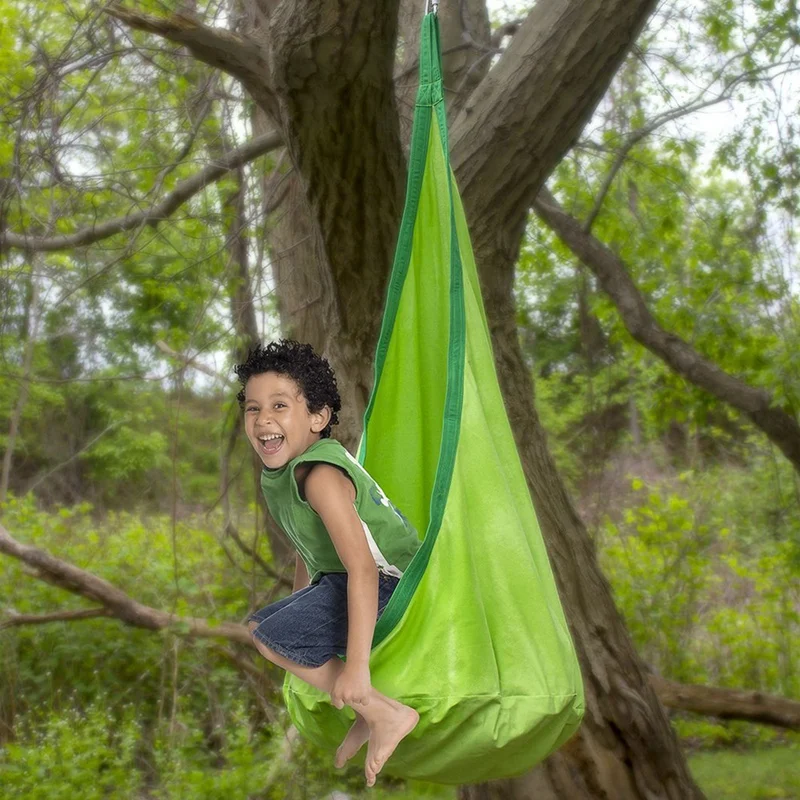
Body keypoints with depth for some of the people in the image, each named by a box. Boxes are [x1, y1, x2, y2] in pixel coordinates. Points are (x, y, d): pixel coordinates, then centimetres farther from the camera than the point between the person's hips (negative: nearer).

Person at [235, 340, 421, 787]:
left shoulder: (320, 475, -25)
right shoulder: (277, 473, 5)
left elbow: (362, 567, -31)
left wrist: (356, 666, -34)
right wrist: (295, 606, 31)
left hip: (387, 584, -11)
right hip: (337, 581, 11)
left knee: (271, 637, -19)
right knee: (259, 625, 20)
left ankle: (386, 714, -10)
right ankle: (369, 711, 15)